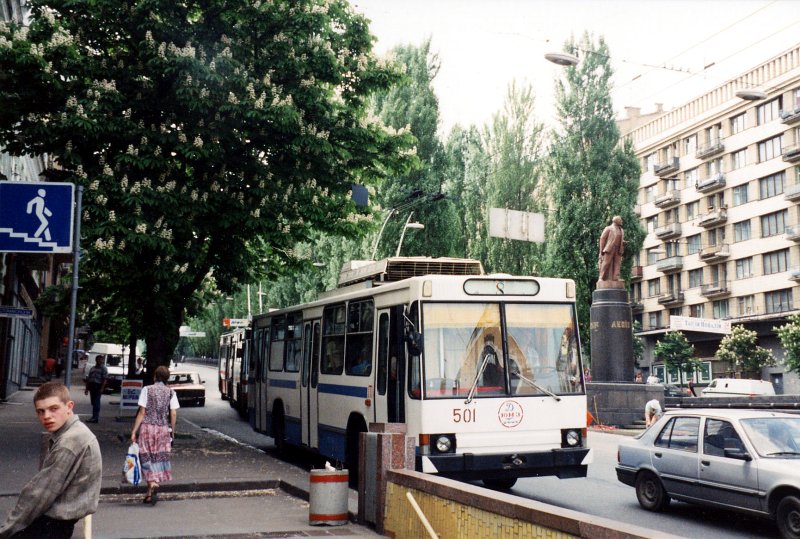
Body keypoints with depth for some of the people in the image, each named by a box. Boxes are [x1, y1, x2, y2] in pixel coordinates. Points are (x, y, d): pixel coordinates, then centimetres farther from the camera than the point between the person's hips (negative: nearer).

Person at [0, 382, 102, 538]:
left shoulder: (70, 442, -21)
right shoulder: (67, 434, 10)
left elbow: (41, 492, -20)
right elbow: (43, 488, 10)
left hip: (55, 524, -9)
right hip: (54, 515, 9)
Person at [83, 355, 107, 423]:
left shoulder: (104, 368, 2)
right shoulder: (92, 368, 21)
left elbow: (105, 379, -8)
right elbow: (88, 379, 22)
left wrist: (102, 388, -18)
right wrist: (87, 388, 16)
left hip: (98, 386, -7)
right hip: (92, 386, 7)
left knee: (96, 402, -11)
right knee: (93, 402, 9)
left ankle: (95, 417, -13)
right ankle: (96, 417, 16)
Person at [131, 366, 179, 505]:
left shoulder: (147, 390, -3)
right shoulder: (171, 392, 3)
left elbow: (142, 412, -6)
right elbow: (173, 414, -1)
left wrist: (134, 431, -4)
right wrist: (172, 431, 9)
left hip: (147, 427, -2)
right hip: (163, 429, 2)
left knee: (147, 458, 4)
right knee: (160, 458, 9)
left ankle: (152, 484, -20)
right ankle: (150, 494, 12)